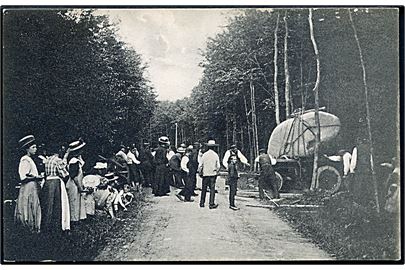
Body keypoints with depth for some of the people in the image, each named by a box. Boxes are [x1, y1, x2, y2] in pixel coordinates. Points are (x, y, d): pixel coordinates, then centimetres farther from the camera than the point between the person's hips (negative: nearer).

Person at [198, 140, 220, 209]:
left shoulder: (204, 155, -3)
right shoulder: (215, 155, -4)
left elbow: (200, 165, -2)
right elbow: (218, 166, -2)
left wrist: (200, 173, 11)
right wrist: (216, 172, 13)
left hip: (205, 174, 1)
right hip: (213, 174, -1)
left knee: (204, 189, 11)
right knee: (212, 189, 2)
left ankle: (202, 203, 16)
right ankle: (211, 204, -1)